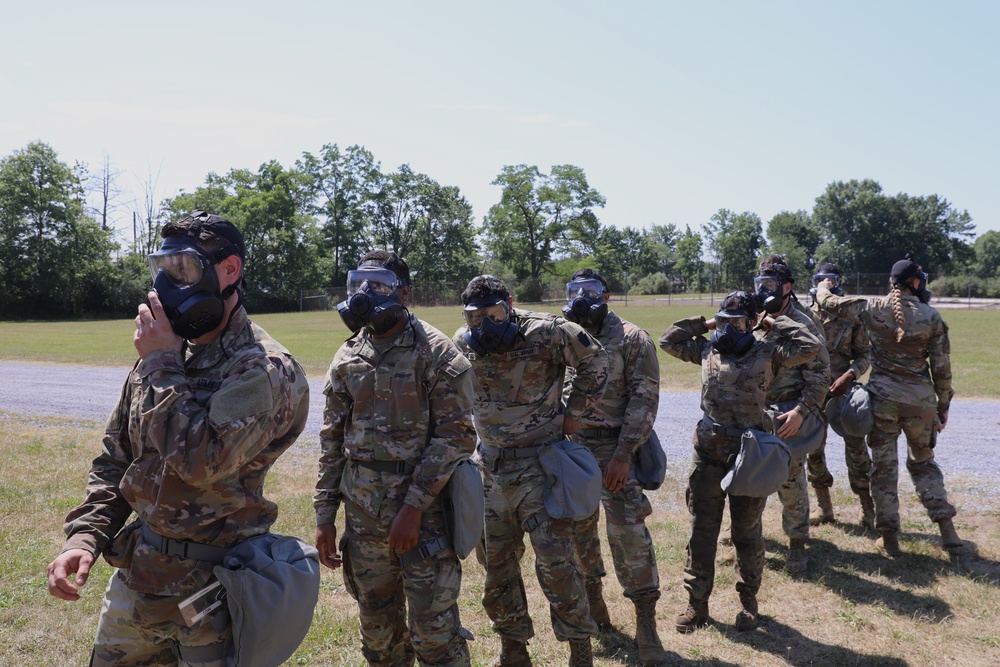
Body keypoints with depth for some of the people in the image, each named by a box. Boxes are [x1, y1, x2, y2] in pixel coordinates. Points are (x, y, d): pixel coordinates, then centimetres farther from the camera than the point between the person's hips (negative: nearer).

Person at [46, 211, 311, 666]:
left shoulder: (264, 369, -17)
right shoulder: (160, 355, 4)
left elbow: (201, 461, -29)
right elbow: (115, 461, 11)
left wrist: (163, 368, -19)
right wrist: (85, 536, -2)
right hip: (136, 577, 7)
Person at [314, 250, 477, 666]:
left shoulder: (435, 353, -7)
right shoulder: (348, 358, 9)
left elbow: (456, 436, -12)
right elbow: (332, 440, 12)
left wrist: (413, 506, -17)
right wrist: (324, 515, 9)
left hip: (423, 508, -5)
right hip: (362, 514, 5)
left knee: (435, 633, -1)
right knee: (378, 630, 15)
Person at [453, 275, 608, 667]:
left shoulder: (545, 334, -15)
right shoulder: (462, 344, 0)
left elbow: (595, 359, -2)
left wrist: (574, 411, -2)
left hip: (539, 464, -5)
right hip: (490, 467, 6)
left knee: (554, 557, -8)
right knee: (495, 561, 11)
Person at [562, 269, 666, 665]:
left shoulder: (630, 339, -4)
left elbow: (645, 398, -9)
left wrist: (623, 454, -16)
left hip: (613, 448, -5)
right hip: (569, 446, 5)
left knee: (628, 532, -9)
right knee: (578, 527, 13)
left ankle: (646, 625, 2)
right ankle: (593, 602, 34)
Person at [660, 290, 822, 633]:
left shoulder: (767, 353, -1)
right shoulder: (707, 350, 9)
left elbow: (810, 347, -10)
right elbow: (668, 340, 18)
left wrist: (776, 323, -2)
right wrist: (703, 324, 11)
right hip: (707, 454, 3)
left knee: (747, 533, 11)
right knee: (701, 532, 6)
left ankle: (748, 600, 28)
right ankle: (697, 602, 18)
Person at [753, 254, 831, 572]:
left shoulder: (803, 325, -10)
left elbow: (820, 375, -12)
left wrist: (800, 412, -22)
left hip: (788, 417, -5)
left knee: (791, 481, 2)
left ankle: (797, 544, 18)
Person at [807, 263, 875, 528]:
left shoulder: (852, 317, 1)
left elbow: (864, 355, 2)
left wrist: (849, 376, -15)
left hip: (843, 389, -2)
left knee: (856, 449, -3)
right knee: (813, 450, 6)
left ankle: (867, 508, 9)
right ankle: (824, 507, 19)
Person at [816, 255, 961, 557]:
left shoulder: (873, 307, -5)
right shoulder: (931, 317, -5)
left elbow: (828, 301, 6)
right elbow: (941, 367, -1)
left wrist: (823, 286, 28)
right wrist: (943, 406, 9)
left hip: (882, 399, -1)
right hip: (921, 401, 1)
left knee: (884, 467, 9)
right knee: (923, 462, 20)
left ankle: (889, 537, 12)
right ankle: (947, 529, 19)